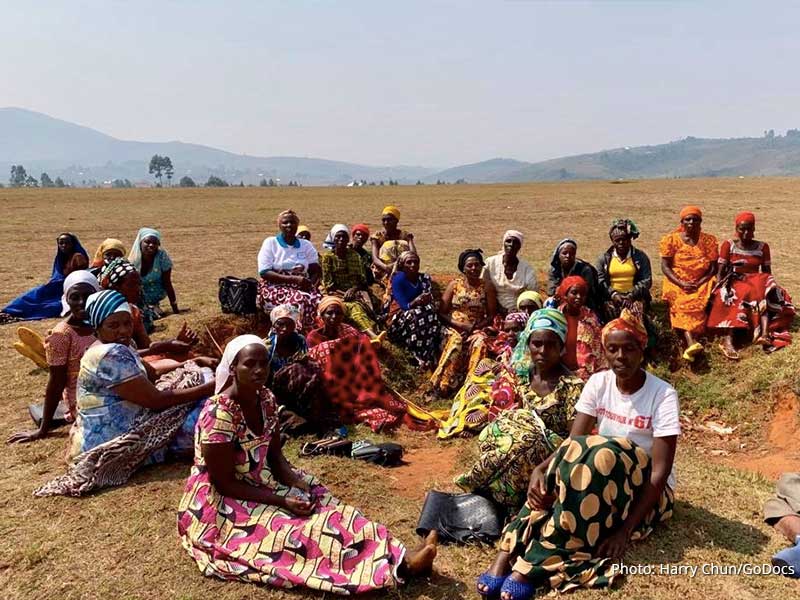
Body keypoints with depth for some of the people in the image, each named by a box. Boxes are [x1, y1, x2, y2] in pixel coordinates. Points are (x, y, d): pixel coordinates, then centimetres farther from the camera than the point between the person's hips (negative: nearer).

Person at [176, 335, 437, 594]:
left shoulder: (266, 399, -4)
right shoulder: (219, 415, -27)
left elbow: (275, 454, 6)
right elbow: (223, 483, -22)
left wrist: (296, 483, -13)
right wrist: (282, 501, -21)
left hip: (261, 484, 8)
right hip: (221, 505, -7)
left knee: (323, 505, -9)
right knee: (299, 532, -21)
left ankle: (399, 558, -17)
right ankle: (394, 566, -25)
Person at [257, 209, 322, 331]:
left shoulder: (306, 245, 14)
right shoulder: (270, 243, 4)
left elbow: (316, 271, 9)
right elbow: (264, 273, -6)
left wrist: (311, 284, -15)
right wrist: (294, 279, -17)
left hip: (302, 289, 3)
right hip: (275, 287, -3)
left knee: (318, 302, -31)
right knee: (298, 301, -36)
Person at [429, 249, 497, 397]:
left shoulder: (487, 286, 6)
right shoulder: (454, 284, 5)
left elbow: (492, 315, 4)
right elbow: (442, 313, 2)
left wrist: (476, 327, -12)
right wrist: (460, 325, -12)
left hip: (477, 329, 1)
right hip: (454, 328, -1)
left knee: (480, 343, -33)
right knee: (455, 342, -34)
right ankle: (442, 385, -28)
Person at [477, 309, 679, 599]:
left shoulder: (663, 394, -17)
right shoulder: (598, 383, -5)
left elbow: (660, 470, -21)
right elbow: (572, 441, -10)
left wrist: (625, 530, -28)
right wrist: (540, 469, -31)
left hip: (646, 490, -3)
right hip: (599, 479, 3)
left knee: (602, 454, -35)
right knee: (575, 454, -31)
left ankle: (535, 563, -37)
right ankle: (508, 554, -40)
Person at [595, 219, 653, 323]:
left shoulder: (640, 257, 11)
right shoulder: (604, 258, 12)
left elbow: (647, 280, 3)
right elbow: (600, 280, 2)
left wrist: (631, 295, -11)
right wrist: (613, 294, -13)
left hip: (635, 296, 0)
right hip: (611, 296, 0)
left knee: (638, 308, -26)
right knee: (610, 309, -25)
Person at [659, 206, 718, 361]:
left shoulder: (709, 240, 8)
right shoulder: (671, 239, 5)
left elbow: (713, 268, 4)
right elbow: (665, 266, -1)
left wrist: (698, 284, -14)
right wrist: (681, 283, -16)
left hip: (701, 283, 2)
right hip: (677, 283, -2)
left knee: (697, 303, -30)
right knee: (681, 303, -32)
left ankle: (690, 343, -40)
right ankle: (692, 343, -51)